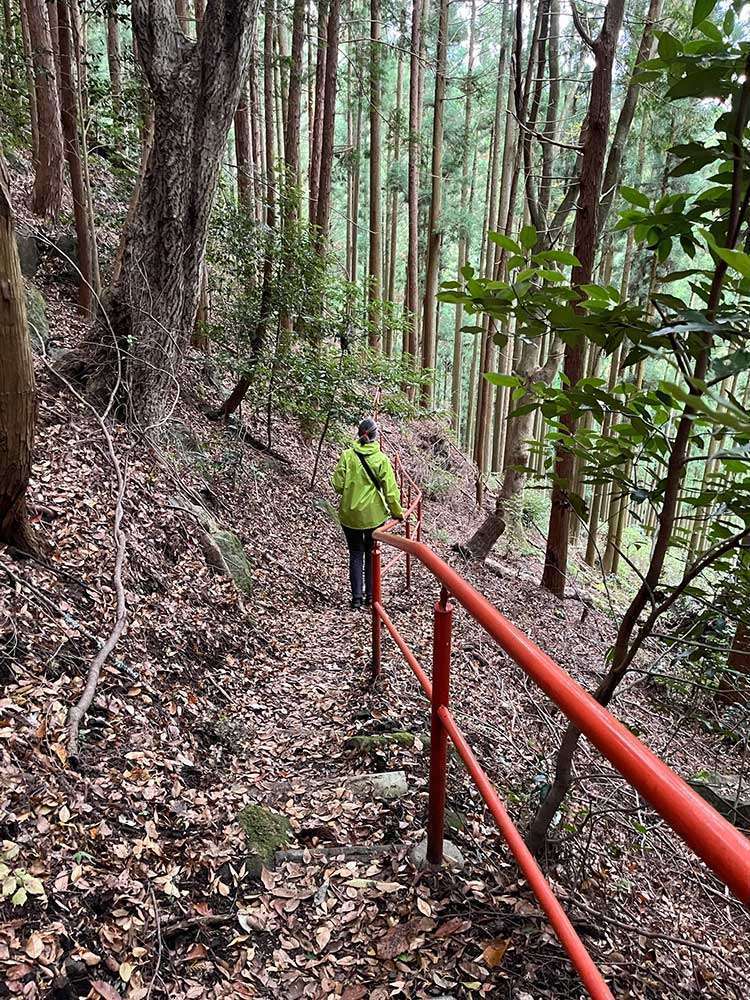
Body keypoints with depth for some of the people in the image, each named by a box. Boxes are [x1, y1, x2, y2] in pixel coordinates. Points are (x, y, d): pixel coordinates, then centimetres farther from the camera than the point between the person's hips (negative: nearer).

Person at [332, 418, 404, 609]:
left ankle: (357, 598, 10)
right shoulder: (382, 459, -10)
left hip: (350, 514, 0)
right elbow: (390, 490, -9)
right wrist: (397, 512, 5)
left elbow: (338, 485, -8)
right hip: (374, 515, 0)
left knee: (355, 555, 12)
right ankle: (370, 595, 23)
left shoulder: (347, 455, -9)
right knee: (371, 554, 17)